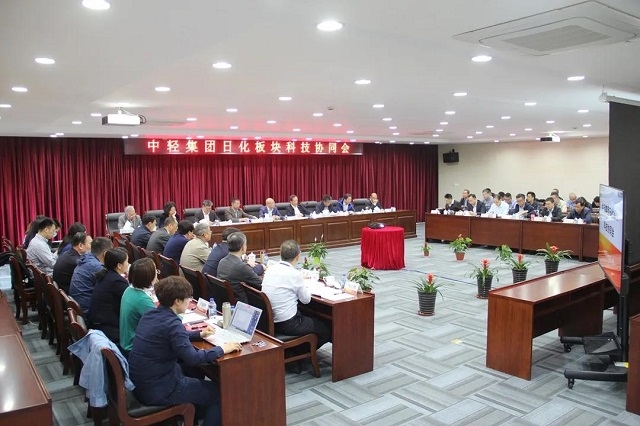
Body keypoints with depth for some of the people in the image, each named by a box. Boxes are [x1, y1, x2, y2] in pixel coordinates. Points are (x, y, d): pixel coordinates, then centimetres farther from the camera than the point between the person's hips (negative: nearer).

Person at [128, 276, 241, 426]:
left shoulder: (150, 314, 2)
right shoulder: (171, 323, -24)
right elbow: (192, 359, -27)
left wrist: (199, 334, 18)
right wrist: (222, 349, -16)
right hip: (157, 390, -9)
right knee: (218, 392, 3)